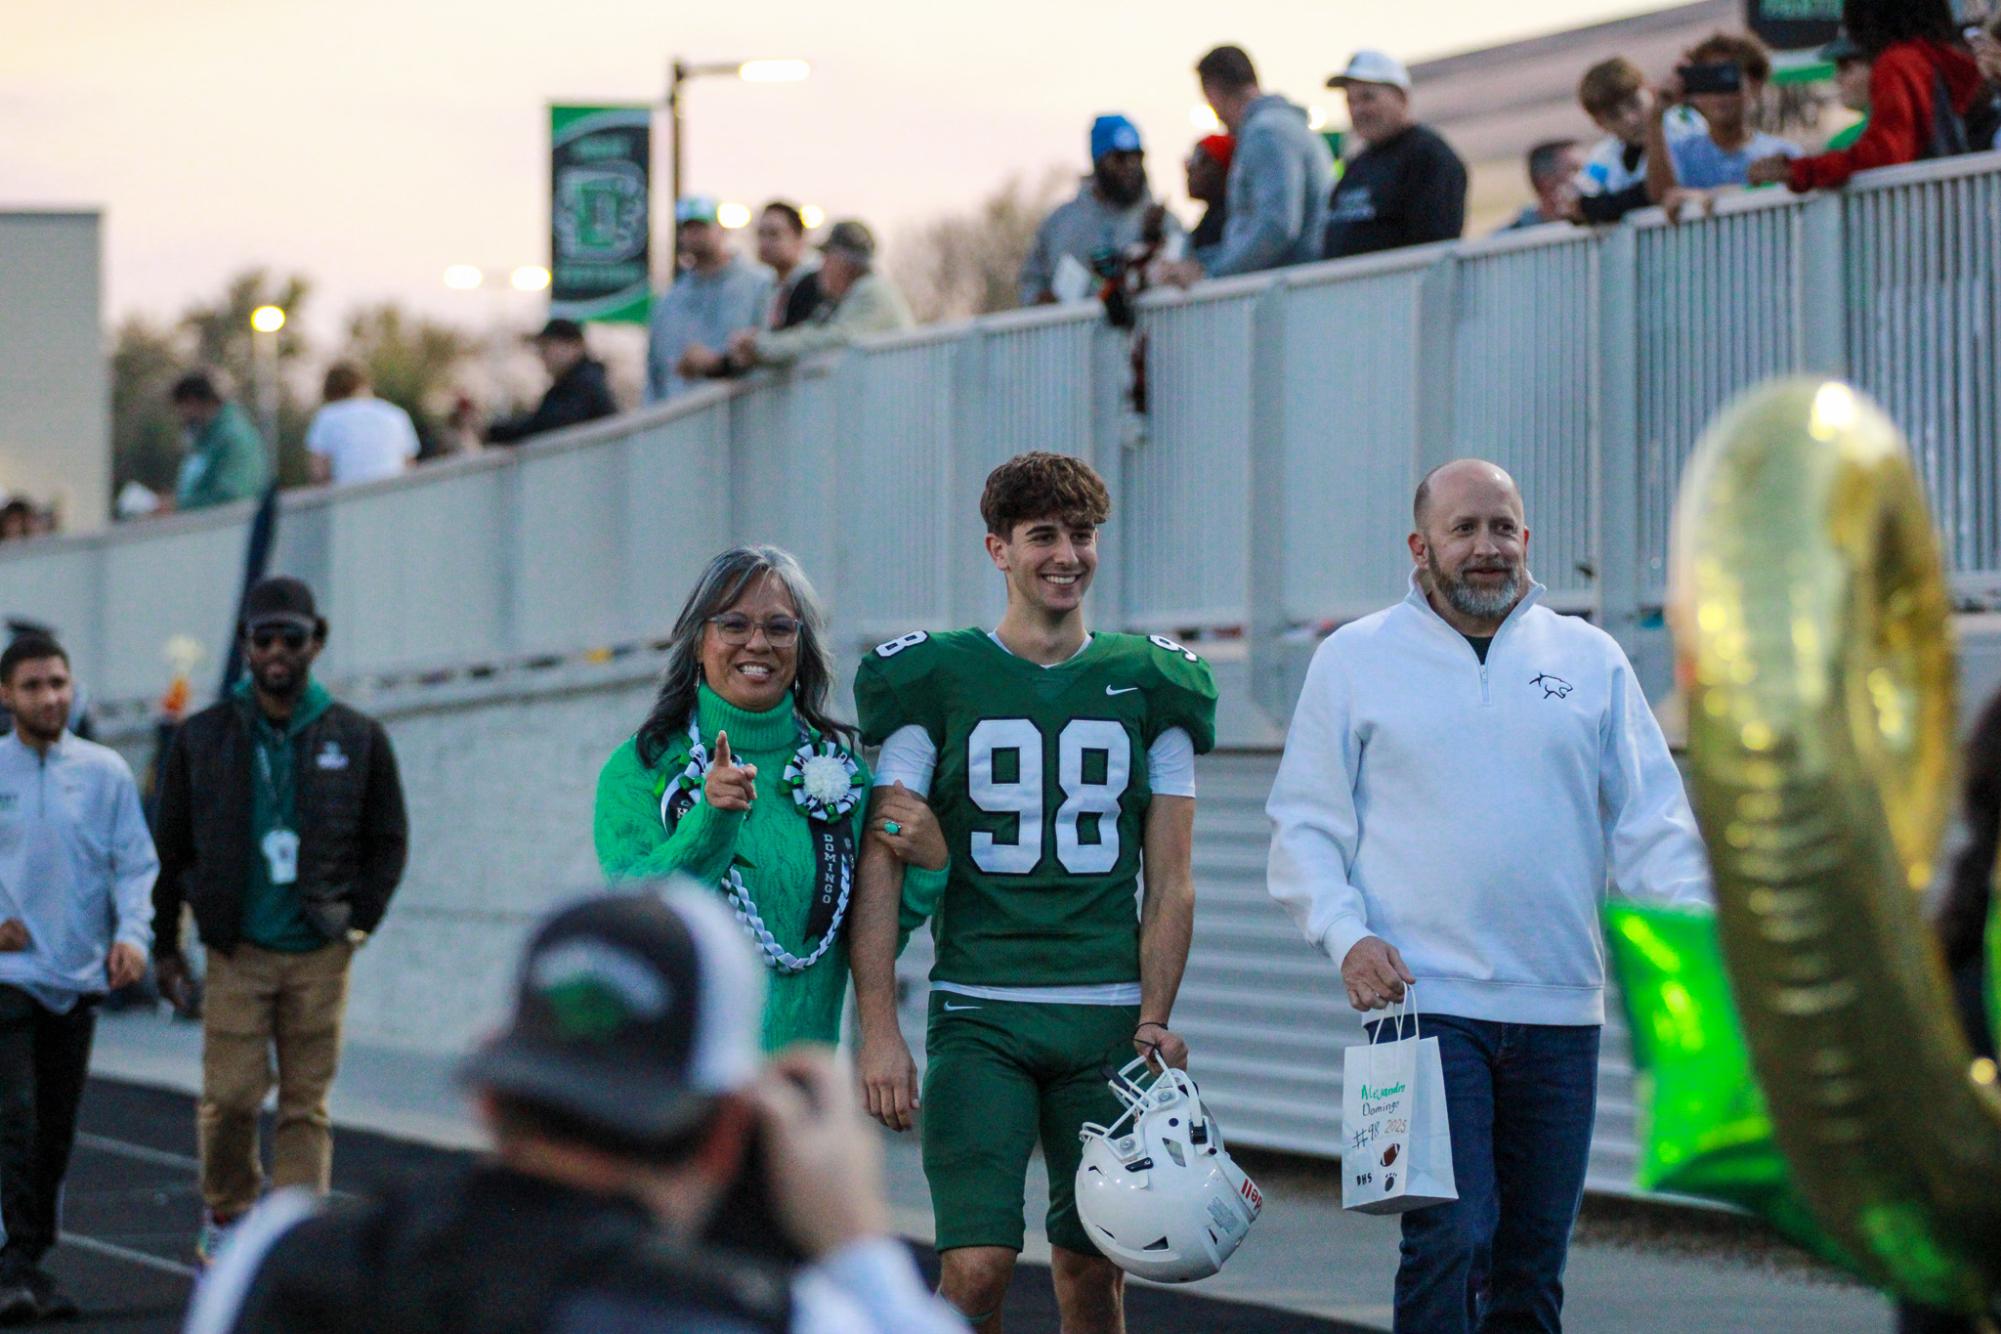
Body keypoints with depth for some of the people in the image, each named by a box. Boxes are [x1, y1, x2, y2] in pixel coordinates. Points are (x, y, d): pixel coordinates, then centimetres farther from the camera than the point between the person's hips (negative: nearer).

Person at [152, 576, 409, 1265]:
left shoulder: (357, 738, 5)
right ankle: (225, 1211, 19)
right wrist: (165, 948, 10)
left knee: (307, 1105, -1)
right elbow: (169, 848, 11)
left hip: (320, 953, 0)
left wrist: (356, 920, 4)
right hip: (237, 950, 0)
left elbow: (388, 842, 13)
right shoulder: (204, 738, 4)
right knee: (232, 1095, -5)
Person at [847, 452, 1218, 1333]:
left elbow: (1171, 885, 9)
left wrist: (1153, 1021, -4)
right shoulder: (933, 681, 3)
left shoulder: (1148, 684, 10)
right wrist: (878, 1031, -9)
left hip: (1109, 1018, 2)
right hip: (979, 1011, -2)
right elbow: (879, 870, 0)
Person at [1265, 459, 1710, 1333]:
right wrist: (1345, 933, -11)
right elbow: (1303, 825, 6)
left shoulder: (1590, 660, 12)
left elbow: (1650, 818, 10)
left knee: (1534, 1260, 7)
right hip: (1423, 1000, -3)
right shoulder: (1354, 661, 7)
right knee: (1450, 1241, -16)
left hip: (1558, 1011, 3)